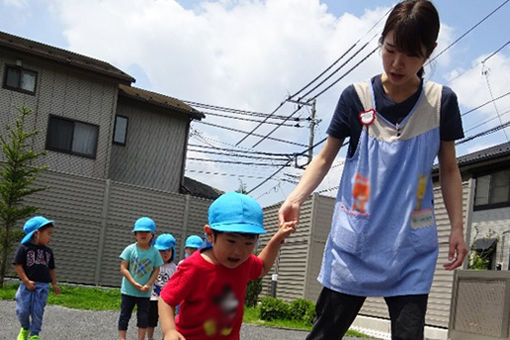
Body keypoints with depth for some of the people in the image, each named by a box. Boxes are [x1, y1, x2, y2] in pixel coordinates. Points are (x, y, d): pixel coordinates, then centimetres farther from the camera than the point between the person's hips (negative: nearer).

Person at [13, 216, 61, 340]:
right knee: (22, 311, -1)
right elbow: (17, 265, -6)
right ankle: (25, 329, 27)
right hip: (27, 285, -3)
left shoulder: (48, 251, 11)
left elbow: (51, 269, 18)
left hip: (43, 286, 3)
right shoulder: (24, 248, -5)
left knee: (37, 311, -1)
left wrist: (54, 284, 10)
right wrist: (26, 281, -11)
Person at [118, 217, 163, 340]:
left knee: (143, 317, 7)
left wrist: (148, 285, -15)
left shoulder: (154, 252, -4)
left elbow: (156, 271, -1)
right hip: (128, 290, -1)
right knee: (125, 315, 7)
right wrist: (134, 283, -17)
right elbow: (123, 268, -9)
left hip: (145, 293, 1)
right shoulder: (130, 249, -8)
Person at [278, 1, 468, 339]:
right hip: (354, 240, -1)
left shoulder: (441, 102, 0)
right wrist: (296, 198, -13)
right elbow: (325, 157, 3)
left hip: (412, 247, 1)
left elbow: (449, 169, 9)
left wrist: (457, 227, 2)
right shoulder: (356, 97, -4)